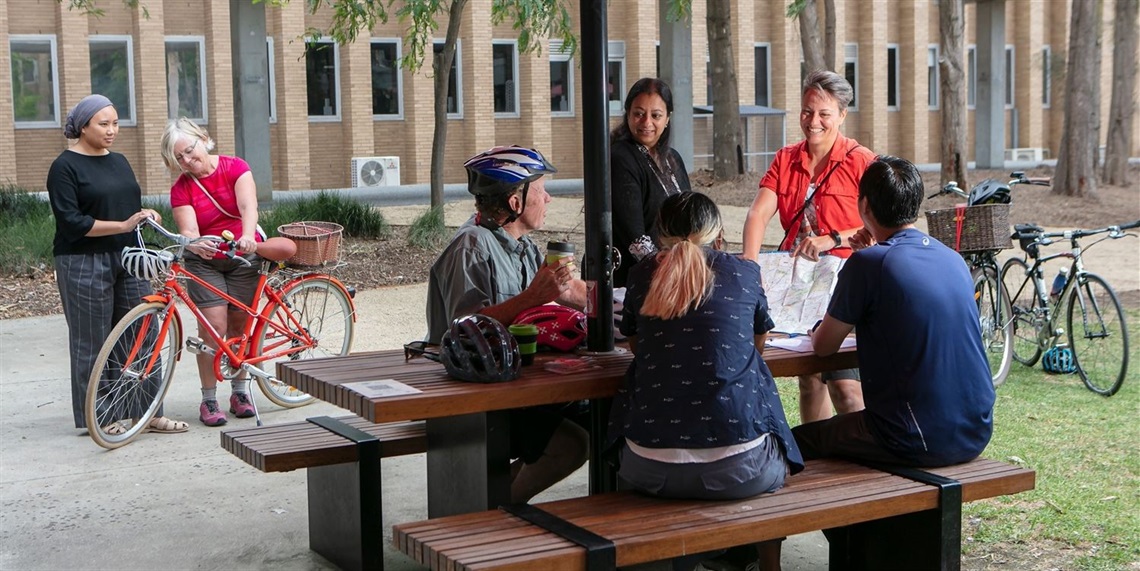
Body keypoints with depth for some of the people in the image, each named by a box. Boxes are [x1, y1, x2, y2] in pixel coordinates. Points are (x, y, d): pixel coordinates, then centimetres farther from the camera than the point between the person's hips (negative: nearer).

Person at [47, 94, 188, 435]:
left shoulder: (119, 161, 15)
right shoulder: (65, 167, -7)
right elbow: (71, 222, -15)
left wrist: (146, 214, 0)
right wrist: (123, 225, -21)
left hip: (127, 260, 7)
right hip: (84, 264, -6)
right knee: (93, 342, 1)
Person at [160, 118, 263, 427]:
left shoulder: (235, 167, -7)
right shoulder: (181, 189, -6)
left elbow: (248, 206, -22)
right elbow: (188, 231, -18)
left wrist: (247, 235, -42)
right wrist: (197, 244, -42)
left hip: (243, 258, 0)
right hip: (205, 263, 0)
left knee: (239, 326, 5)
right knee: (214, 327, -10)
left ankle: (240, 391, 20)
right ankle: (209, 400, -2)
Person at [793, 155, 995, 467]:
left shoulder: (868, 263, -13)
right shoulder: (953, 259, 8)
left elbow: (823, 346, -1)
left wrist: (820, 328, 20)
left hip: (922, 443, -7)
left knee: (797, 442, 10)